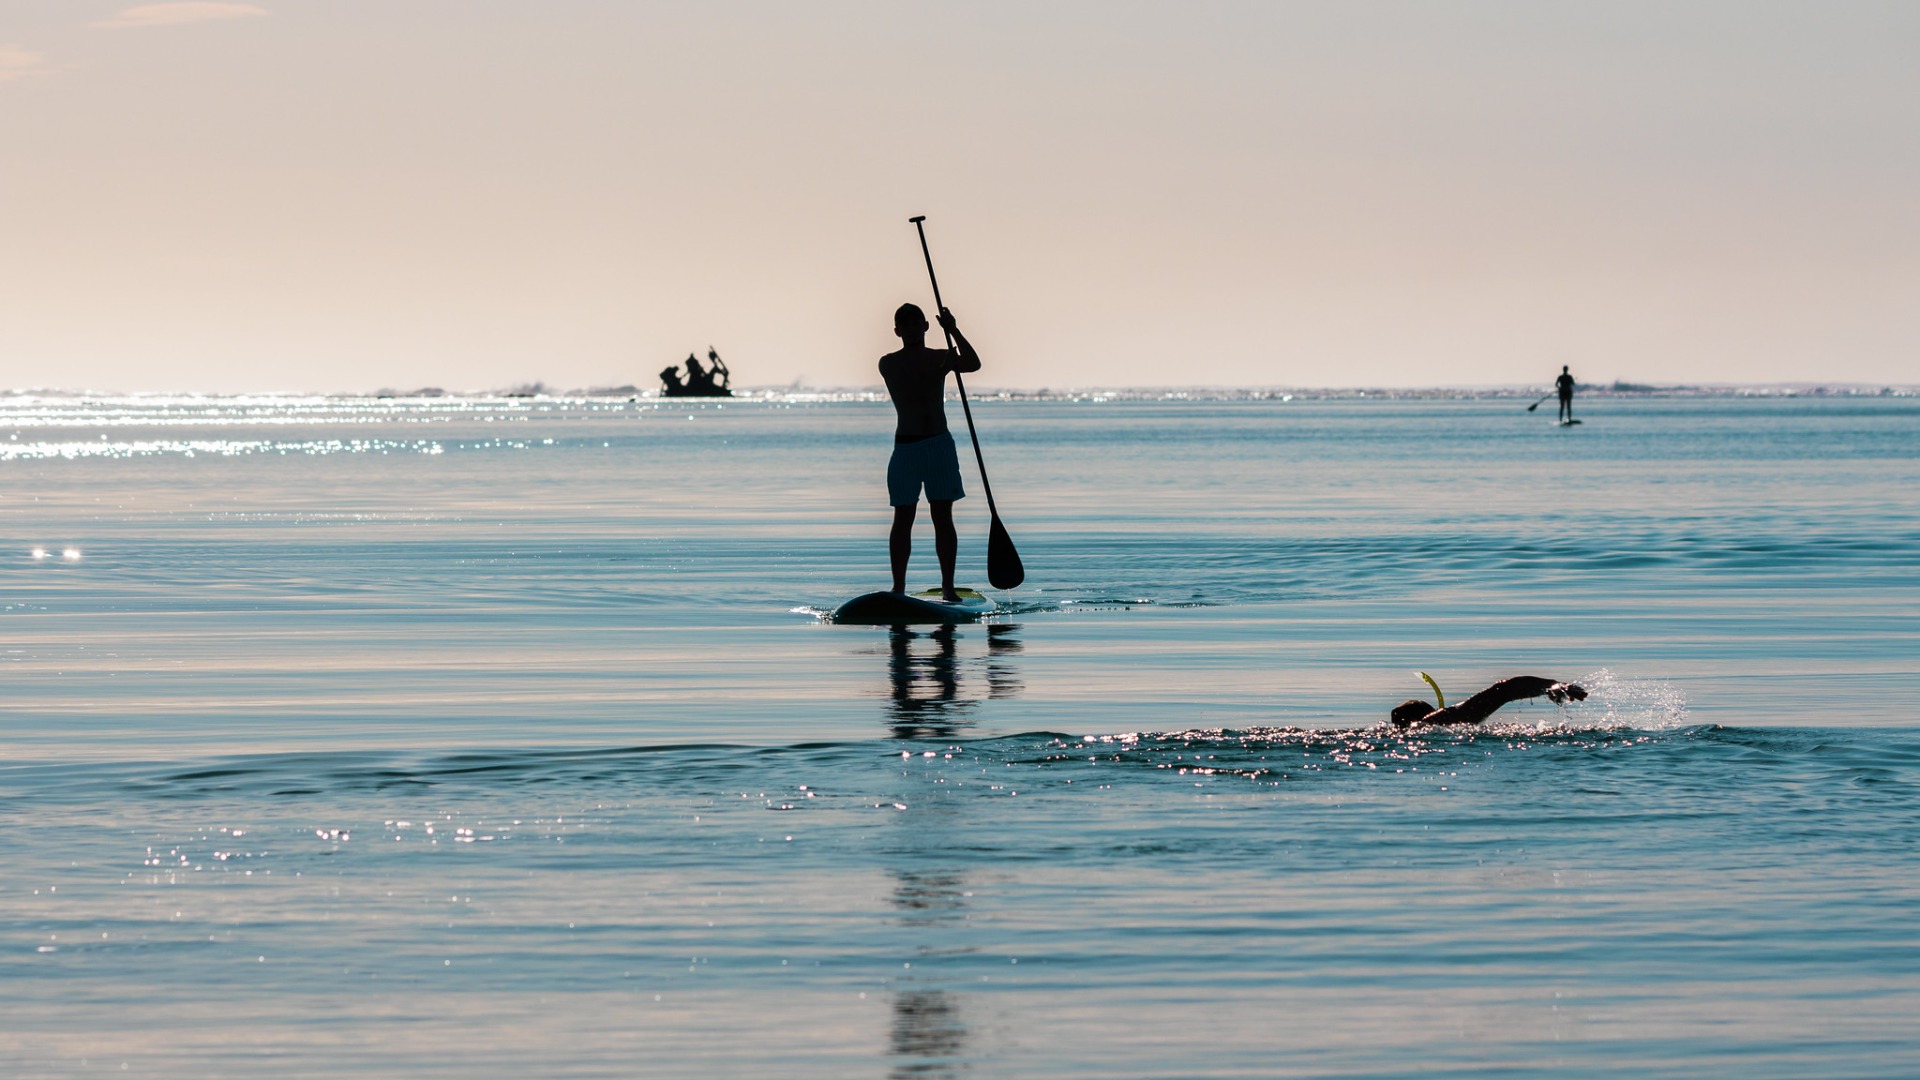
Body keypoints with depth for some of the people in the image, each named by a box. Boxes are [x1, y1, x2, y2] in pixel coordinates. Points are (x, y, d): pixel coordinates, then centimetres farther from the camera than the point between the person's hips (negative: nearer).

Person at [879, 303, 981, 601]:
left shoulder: (941, 357, 7)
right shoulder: (888, 364, 3)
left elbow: (973, 364, -10)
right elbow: (912, 392, -10)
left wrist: (954, 331, -18)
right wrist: (942, 368, -16)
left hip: (940, 445, 1)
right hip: (905, 446, -1)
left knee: (943, 518, 0)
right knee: (903, 519, -1)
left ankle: (948, 585, 1)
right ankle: (898, 586, 1)